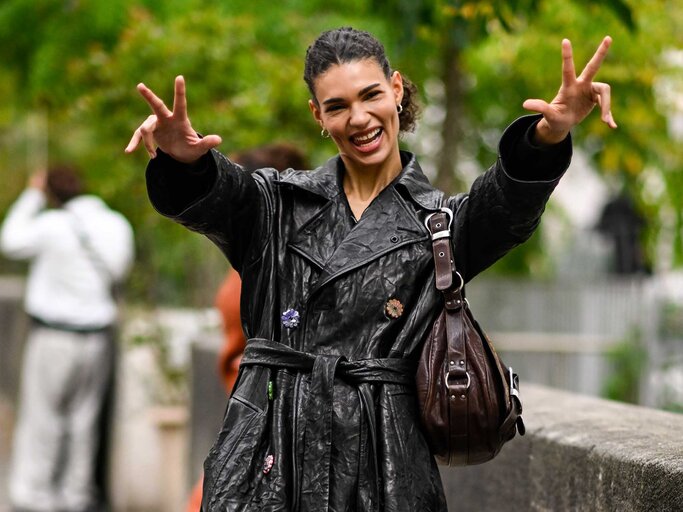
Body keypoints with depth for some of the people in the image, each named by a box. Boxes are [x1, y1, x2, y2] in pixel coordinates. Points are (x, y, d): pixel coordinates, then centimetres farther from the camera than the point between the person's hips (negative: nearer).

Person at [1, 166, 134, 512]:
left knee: (41, 417, 3)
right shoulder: (118, 226, 0)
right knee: (83, 418, 12)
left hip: (54, 337, -5)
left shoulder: (53, 225, -15)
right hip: (97, 335, 5)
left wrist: (32, 196, 7)